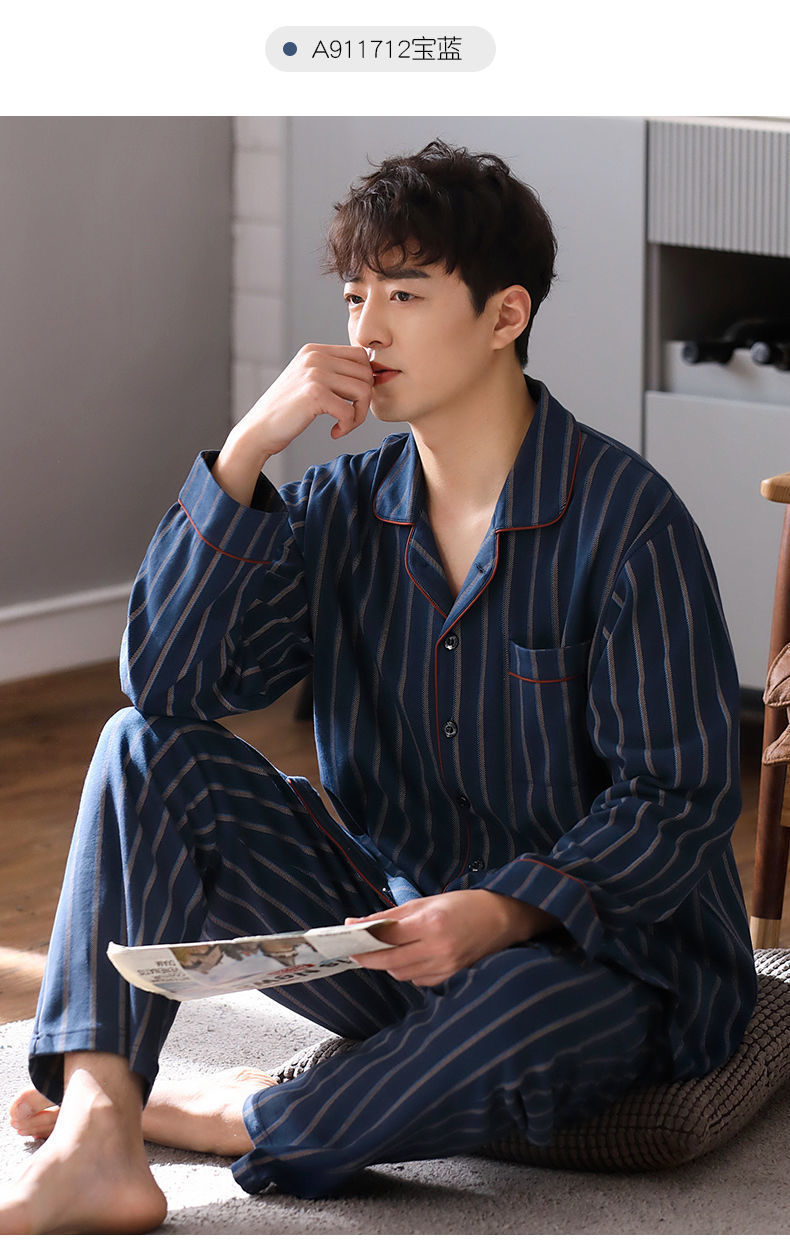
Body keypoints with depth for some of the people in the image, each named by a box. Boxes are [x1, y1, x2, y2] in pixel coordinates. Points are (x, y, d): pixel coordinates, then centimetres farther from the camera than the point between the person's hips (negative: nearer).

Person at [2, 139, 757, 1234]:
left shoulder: (627, 522, -14)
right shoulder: (346, 508, 4)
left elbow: (679, 802, -14)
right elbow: (169, 681, -8)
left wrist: (504, 911, -29)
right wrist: (246, 449, -15)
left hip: (606, 952, -5)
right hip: (395, 925, 6)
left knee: (513, 1013, -40)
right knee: (148, 752, -10)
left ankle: (235, 1121, -13)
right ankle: (97, 1143, -25)